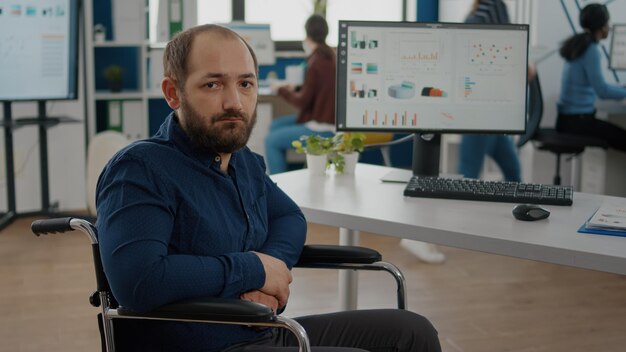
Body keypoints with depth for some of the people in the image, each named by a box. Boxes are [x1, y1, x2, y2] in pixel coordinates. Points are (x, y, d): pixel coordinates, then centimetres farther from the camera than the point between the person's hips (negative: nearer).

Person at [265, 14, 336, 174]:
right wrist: (294, 89, 12)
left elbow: (303, 102, -15)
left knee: (271, 141, -6)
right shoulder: (330, 56, 6)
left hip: (321, 129, -10)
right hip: (328, 118, 10)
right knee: (276, 125, 18)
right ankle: (280, 174, 22)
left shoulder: (316, 62, -21)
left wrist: (282, 90, 0)